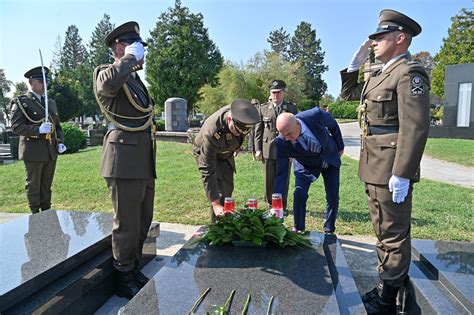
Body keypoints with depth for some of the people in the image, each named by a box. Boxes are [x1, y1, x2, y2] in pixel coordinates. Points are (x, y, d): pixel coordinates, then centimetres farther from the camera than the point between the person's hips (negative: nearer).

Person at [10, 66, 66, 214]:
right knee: (33, 186, 5)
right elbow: (16, 127, -11)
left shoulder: (51, 102, 16)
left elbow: (57, 126, 18)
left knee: (46, 186, 12)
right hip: (33, 151, -5)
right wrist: (39, 129, -24)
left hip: (51, 151, 5)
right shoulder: (20, 102, -2)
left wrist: (60, 142, 2)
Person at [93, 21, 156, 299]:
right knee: (127, 225, 0)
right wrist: (131, 57, -17)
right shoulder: (106, 73, -6)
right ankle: (125, 281, 18)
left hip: (144, 163, 9)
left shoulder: (135, 79, 22)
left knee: (143, 222, 17)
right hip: (125, 162, -9)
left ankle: (134, 270, 34)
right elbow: (109, 83, -33)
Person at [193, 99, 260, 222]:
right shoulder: (211, 132, -44)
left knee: (228, 190, 16)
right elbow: (207, 171, -42)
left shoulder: (240, 113, -28)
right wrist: (215, 204, -43)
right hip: (206, 154, -6)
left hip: (226, 154, 6)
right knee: (219, 195, -16)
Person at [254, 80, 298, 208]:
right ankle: (269, 205, 22)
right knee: (269, 181, 7)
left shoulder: (292, 108, 6)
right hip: (268, 149, 0)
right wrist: (258, 149, 0)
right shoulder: (263, 108, 6)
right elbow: (258, 130, 6)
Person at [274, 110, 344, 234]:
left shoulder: (316, 115, -35)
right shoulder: (281, 142, -32)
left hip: (330, 158, 1)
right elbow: (281, 173, -28)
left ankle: (329, 231, 21)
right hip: (306, 165, -1)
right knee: (299, 194, -16)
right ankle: (298, 230, 4)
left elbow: (333, 125, -11)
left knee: (333, 197, 0)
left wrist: (340, 146, 3)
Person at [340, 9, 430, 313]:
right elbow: (348, 93, 30)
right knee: (383, 231, 18)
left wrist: (401, 175, -24)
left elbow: (416, 127, -21)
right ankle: (386, 287, 34)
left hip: (391, 171, -10)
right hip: (374, 168, 10)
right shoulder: (381, 75, 15)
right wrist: (355, 64, 15)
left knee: (394, 234, 3)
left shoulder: (409, 73, -13)